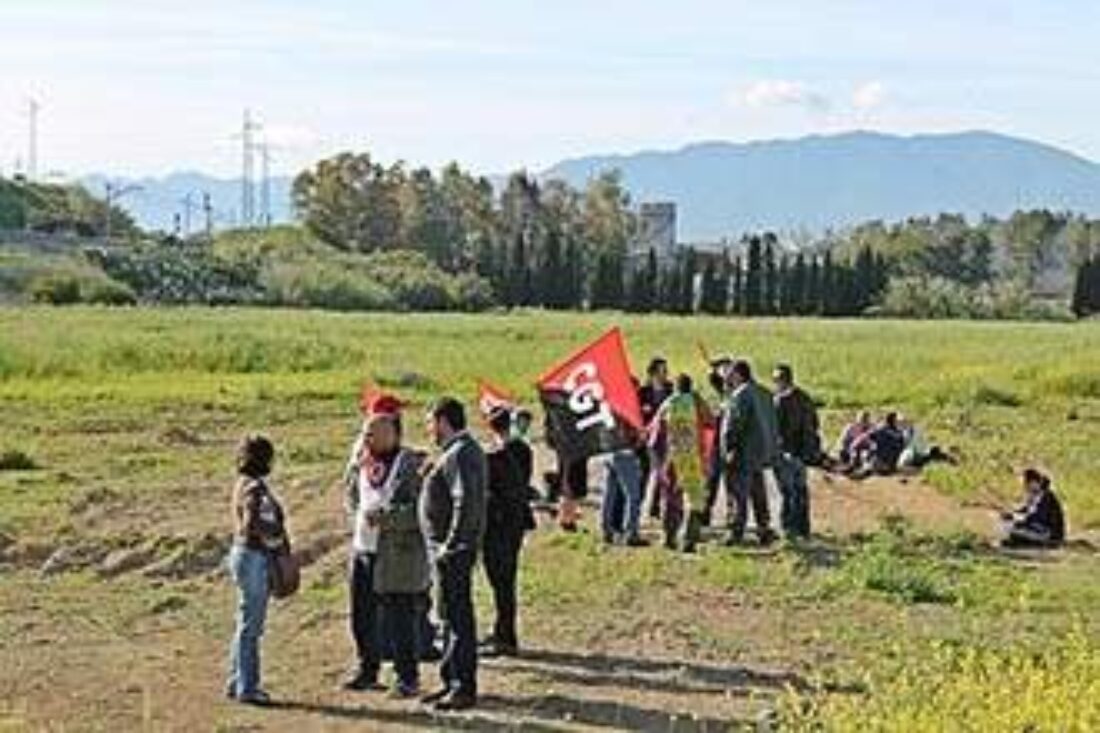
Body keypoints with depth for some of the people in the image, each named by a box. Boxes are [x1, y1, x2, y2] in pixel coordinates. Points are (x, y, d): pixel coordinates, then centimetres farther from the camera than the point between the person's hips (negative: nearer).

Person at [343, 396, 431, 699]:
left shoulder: (411, 464, -12)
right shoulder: (365, 462, 11)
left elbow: (420, 511, -17)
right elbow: (353, 499, 25)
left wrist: (383, 515, -22)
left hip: (397, 556, -7)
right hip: (363, 550, 7)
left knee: (399, 620, -2)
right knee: (363, 616, 15)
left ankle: (408, 679, 9)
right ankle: (367, 671, 30)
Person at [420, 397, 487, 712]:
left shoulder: (458, 454, -17)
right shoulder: (466, 450, 16)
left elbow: (467, 504, -26)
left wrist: (450, 545, -22)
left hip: (454, 548, -11)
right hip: (447, 547, 11)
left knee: (457, 616, -5)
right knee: (450, 615, 16)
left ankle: (464, 688, 0)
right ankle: (452, 680, 25)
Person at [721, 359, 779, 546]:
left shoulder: (740, 395, -15)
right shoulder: (764, 394, 14)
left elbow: (733, 424, -19)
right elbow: (773, 425, 18)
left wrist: (730, 449, -13)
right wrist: (771, 449, 21)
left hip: (744, 454, -9)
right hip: (762, 452, 9)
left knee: (739, 494, -3)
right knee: (758, 494, 15)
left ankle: (737, 533, -2)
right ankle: (764, 530, 17)